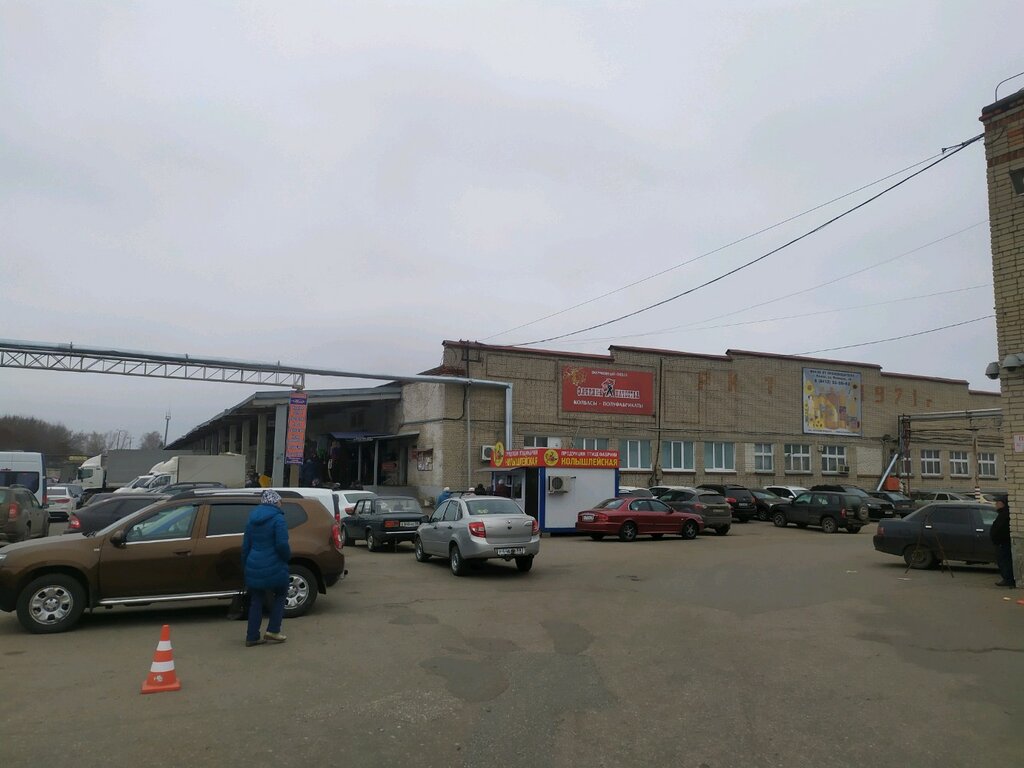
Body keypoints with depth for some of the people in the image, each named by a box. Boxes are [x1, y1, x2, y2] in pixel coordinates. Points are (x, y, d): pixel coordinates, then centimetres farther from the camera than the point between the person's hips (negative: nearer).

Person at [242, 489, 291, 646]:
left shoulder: (252, 519, 10)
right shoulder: (278, 518, -12)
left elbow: (246, 545, 14)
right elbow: (282, 544, -21)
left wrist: (245, 566, 22)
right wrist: (288, 556, -2)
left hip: (254, 568, 6)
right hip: (274, 568, -6)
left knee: (256, 601, 14)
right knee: (280, 595, 14)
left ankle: (252, 637, 16)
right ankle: (273, 630, 8)